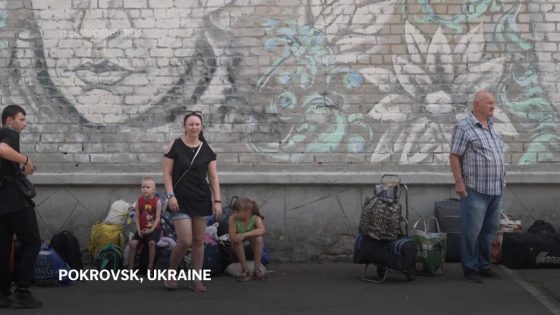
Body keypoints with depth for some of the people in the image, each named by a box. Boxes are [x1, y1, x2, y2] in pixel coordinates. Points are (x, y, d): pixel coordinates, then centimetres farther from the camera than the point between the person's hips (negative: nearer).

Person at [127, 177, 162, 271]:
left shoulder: (157, 201, -8)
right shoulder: (139, 201, 2)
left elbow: (157, 218, -9)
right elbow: (137, 217, 2)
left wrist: (151, 230, -18)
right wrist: (138, 230, -9)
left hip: (154, 228, -3)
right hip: (142, 229, 3)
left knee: (152, 242, -28)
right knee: (133, 243, -16)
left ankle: (150, 266, -19)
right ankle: (131, 266, -7)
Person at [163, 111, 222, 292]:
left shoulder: (207, 150, 4)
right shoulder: (175, 146, -3)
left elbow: (213, 177, 5)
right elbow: (167, 173, -3)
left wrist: (217, 201, -2)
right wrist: (171, 195, -13)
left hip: (202, 201, 3)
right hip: (181, 201, -3)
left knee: (198, 241, 6)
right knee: (185, 241, -10)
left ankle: (197, 279, 15)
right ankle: (170, 274, 13)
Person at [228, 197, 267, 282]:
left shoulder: (256, 218, -20)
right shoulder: (233, 219, -19)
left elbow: (262, 231, -41)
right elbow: (232, 238, -23)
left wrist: (245, 234, -47)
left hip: (253, 245, 0)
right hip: (239, 247, 0)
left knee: (259, 238, -31)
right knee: (237, 241, -32)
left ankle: (257, 270, -23)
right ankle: (244, 270, -22)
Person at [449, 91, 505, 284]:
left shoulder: (491, 127, 16)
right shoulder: (464, 127, -7)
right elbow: (454, 157, -10)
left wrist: (502, 182, 18)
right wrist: (459, 182, -16)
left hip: (496, 189, 8)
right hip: (476, 189, -7)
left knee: (490, 230, 12)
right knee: (472, 230, -2)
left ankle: (484, 265, 22)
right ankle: (470, 268, 7)